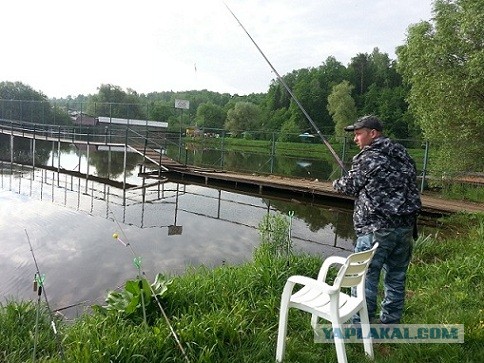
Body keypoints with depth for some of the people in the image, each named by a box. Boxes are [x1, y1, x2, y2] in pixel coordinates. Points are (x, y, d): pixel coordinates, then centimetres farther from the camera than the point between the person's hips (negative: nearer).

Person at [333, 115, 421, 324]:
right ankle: (391, 323, 28)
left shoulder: (368, 157, -9)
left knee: (364, 277, 2)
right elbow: (408, 189, 18)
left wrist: (336, 184, 19)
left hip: (377, 229, -8)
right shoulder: (403, 155, 13)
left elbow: (350, 186, -2)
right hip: (406, 227, 8)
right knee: (396, 278, 15)